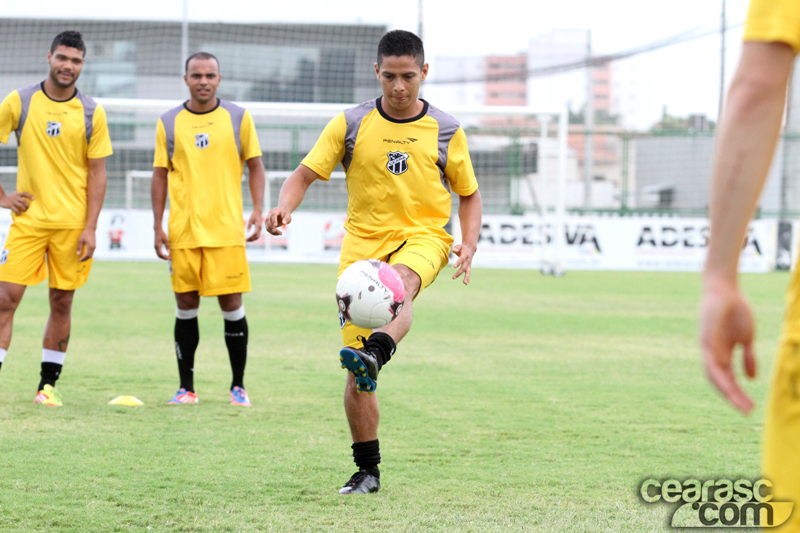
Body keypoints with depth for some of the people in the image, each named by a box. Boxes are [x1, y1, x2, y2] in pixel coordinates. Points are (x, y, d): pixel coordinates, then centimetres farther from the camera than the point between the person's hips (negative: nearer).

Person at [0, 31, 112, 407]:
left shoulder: (92, 113, 1)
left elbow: (97, 173, 2)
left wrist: (90, 228, -5)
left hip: (72, 223, 1)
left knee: (62, 303, 4)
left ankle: (48, 385, 12)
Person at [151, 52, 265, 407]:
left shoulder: (238, 118, 4)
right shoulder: (169, 123, 6)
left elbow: (255, 166, 8)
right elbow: (160, 175, 9)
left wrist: (258, 211, -4)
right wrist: (158, 227, 4)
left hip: (227, 229, -1)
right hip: (183, 231, 1)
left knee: (231, 304, -2)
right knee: (186, 305, 4)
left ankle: (238, 386, 9)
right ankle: (186, 388, 11)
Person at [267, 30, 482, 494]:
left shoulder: (446, 131, 3)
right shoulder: (351, 124, 3)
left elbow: (469, 194, 13)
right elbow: (305, 175, 4)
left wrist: (469, 244, -6)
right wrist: (285, 207, -19)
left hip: (423, 236, -1)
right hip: (363, 243, 1)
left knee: (400, 281, -41)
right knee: (356, 374, -4)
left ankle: (376, 354, -67)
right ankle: (368, 470, 9)